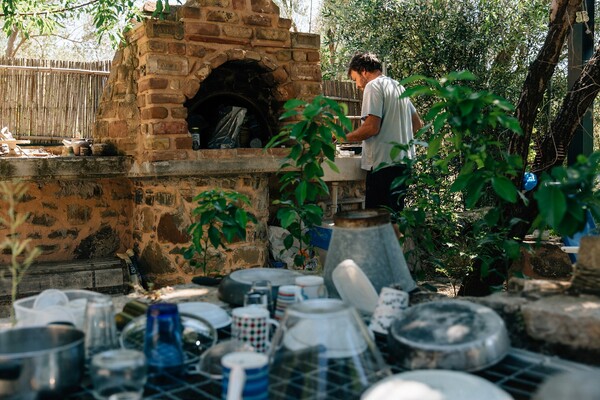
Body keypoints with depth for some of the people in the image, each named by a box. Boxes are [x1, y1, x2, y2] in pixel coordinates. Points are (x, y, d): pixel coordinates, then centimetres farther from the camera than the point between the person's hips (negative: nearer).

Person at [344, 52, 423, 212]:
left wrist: (344, 137, -7)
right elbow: (417, 124, 23)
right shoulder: (398, 86, 19)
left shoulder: (373, 86, -8)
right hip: (403, 161, 9)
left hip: (384, 162, -9)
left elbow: (372, 127, -19)